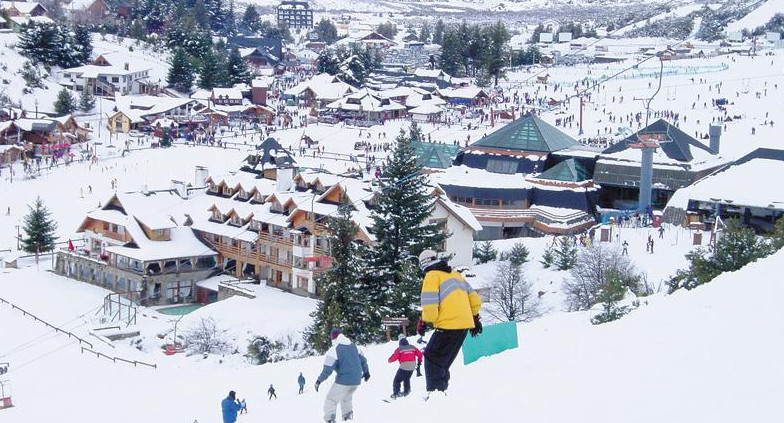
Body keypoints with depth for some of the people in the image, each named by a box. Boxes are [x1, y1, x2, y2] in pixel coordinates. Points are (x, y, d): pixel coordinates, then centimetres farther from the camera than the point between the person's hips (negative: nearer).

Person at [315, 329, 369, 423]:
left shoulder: (334, 349, -8)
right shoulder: (353, 346, 11)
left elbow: (328, 368, -14)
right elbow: (362, 359, 18)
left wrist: (319, 380, -10)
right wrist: (366, 371, 33)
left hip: (343, 380, -7)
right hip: (356, 380, 7)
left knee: (330, 400, 2)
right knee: (346, 399, 28)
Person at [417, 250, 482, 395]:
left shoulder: (432, 277, -5)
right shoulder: (456, 275, 18)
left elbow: (430, 306, -14)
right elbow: (474, 298, 20)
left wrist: (423, 322, 3)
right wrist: (475, 317, 30)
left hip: (448, 326, -8)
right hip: (465, 324, 8)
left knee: (432, 358, 0)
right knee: (444, 361, 18)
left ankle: (435, 392, -7)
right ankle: (442, 388, 17)